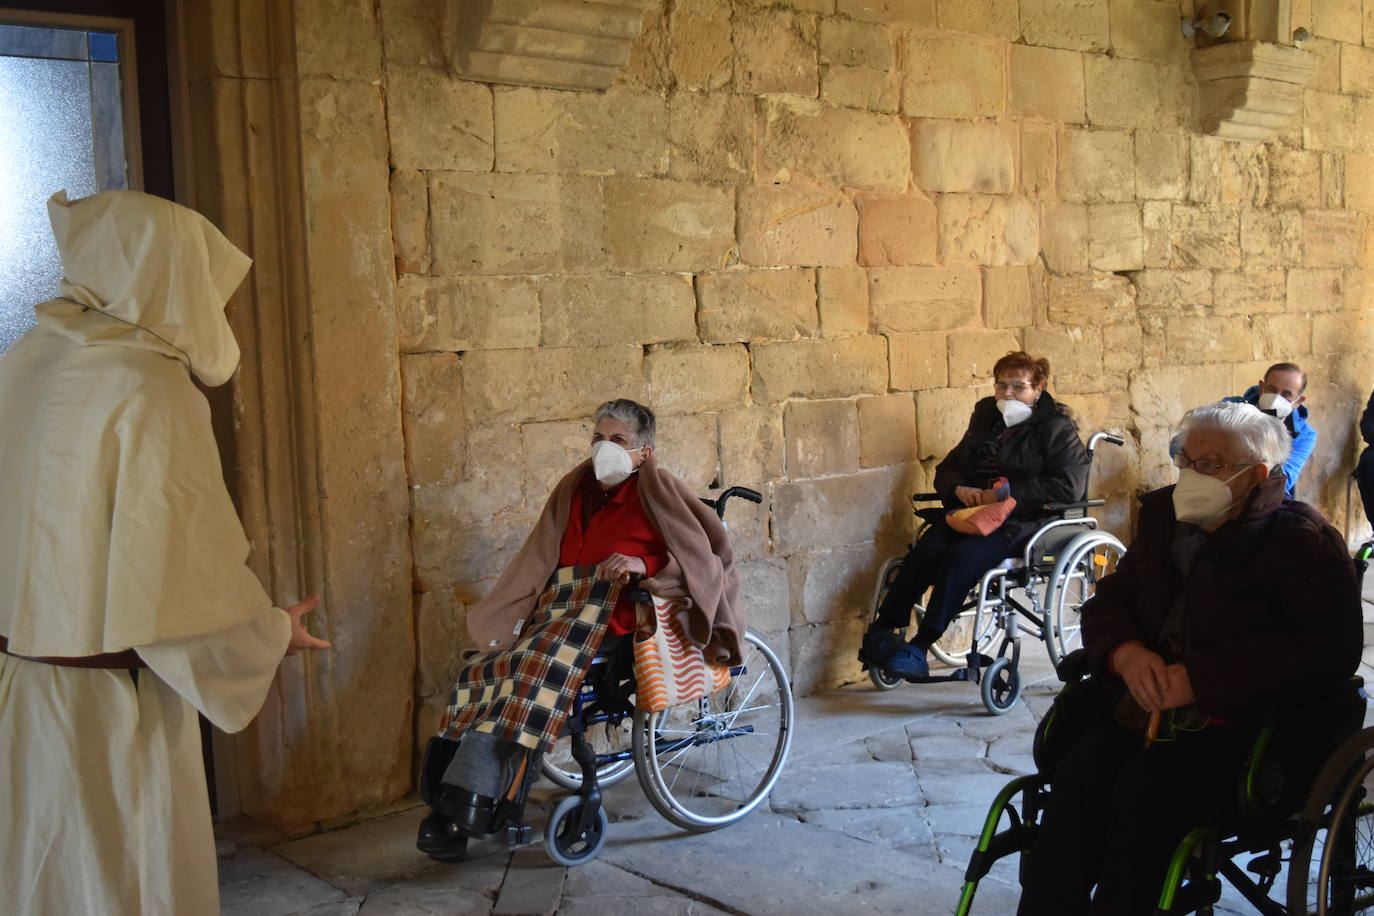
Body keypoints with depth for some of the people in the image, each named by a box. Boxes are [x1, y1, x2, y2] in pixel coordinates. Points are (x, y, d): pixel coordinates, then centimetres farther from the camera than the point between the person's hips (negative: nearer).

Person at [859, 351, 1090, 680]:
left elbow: (1069, 486, -11)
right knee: (924, 551, -26)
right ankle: (879, 634, -27)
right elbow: (947, 469, 24)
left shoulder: (1056, 428, 3)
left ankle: (919, 649, -31)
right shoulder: (986, 417, 21)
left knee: (962, 556, -33)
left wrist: (1007, 493, -15)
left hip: (1021, 522, -5)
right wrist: (959, 488, -1)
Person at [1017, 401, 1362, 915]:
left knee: (1146, 792, -31)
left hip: (1238, 724, -4)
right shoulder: (1164, 519, 16)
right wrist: (1126, 652, -10)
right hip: (1143, 706, 5)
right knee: (1075, 781, -25)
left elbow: (1329, 650, -14)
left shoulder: (1302, 540, -2)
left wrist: (1200, 678, -20)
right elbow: (1107, 602, 16)